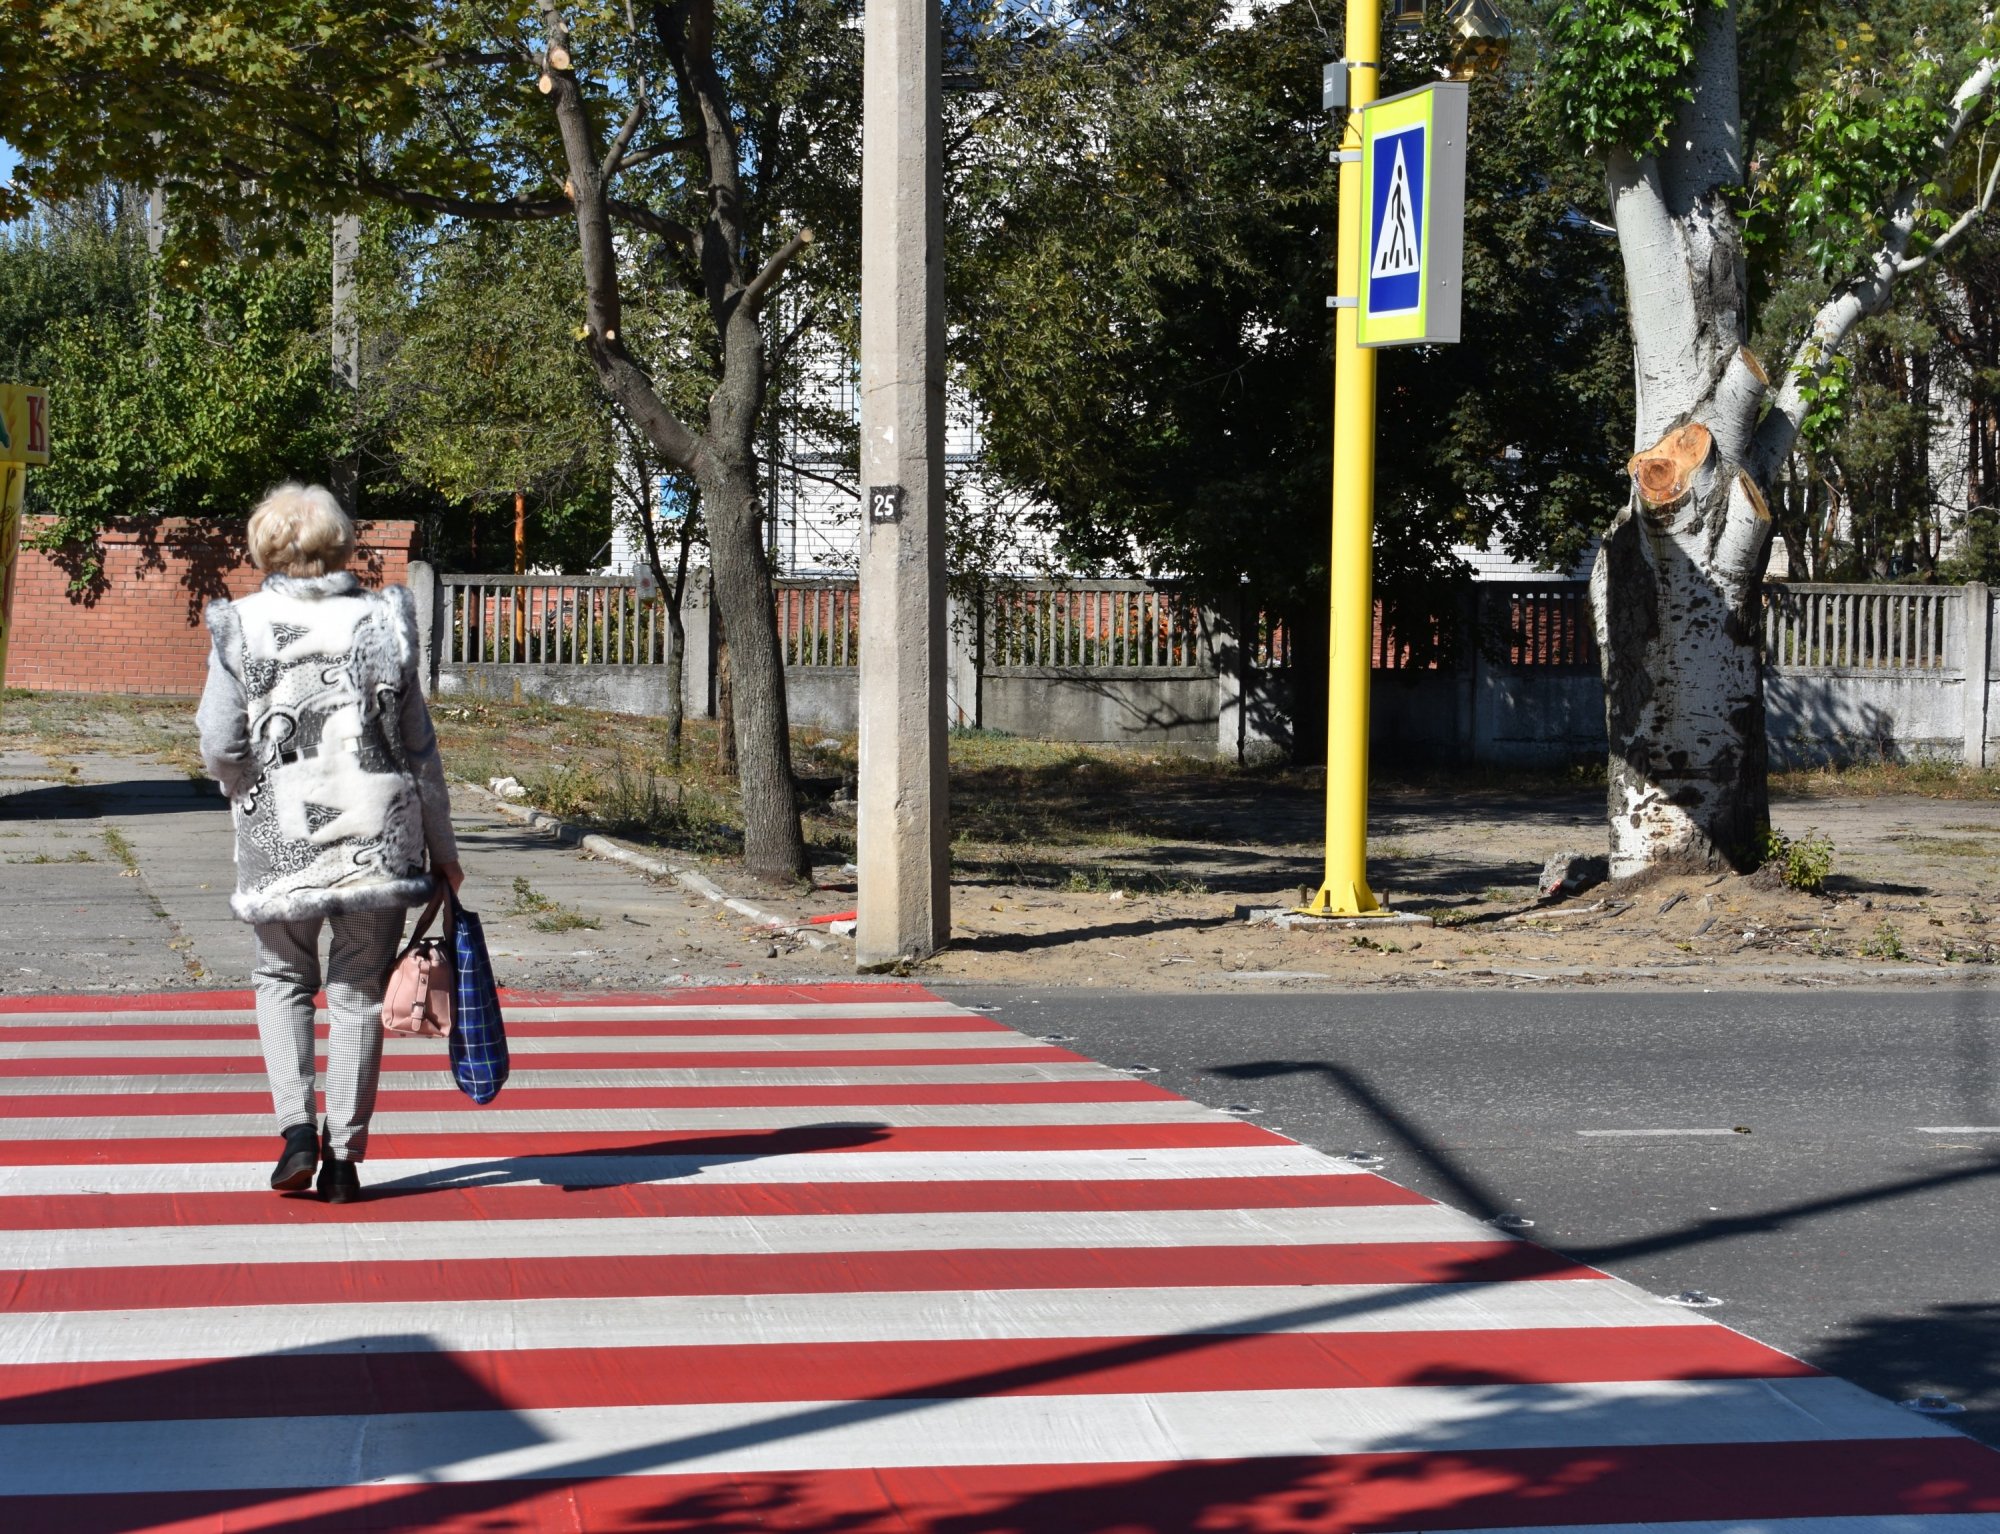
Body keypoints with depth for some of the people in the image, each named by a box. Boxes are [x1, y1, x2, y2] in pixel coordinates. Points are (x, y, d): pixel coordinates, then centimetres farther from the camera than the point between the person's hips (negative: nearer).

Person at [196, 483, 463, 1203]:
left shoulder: (241, 627, -4)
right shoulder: (382, 621, 0)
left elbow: (219, 748, -7)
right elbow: (419, 748, 3)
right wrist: (440, 847, 11)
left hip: (279, 842, 0)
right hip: (376, 837, 1)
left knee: (282, 977, 19)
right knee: (359, 989, 10)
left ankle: (297, 1128, 2)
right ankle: (344, 1156, 8)